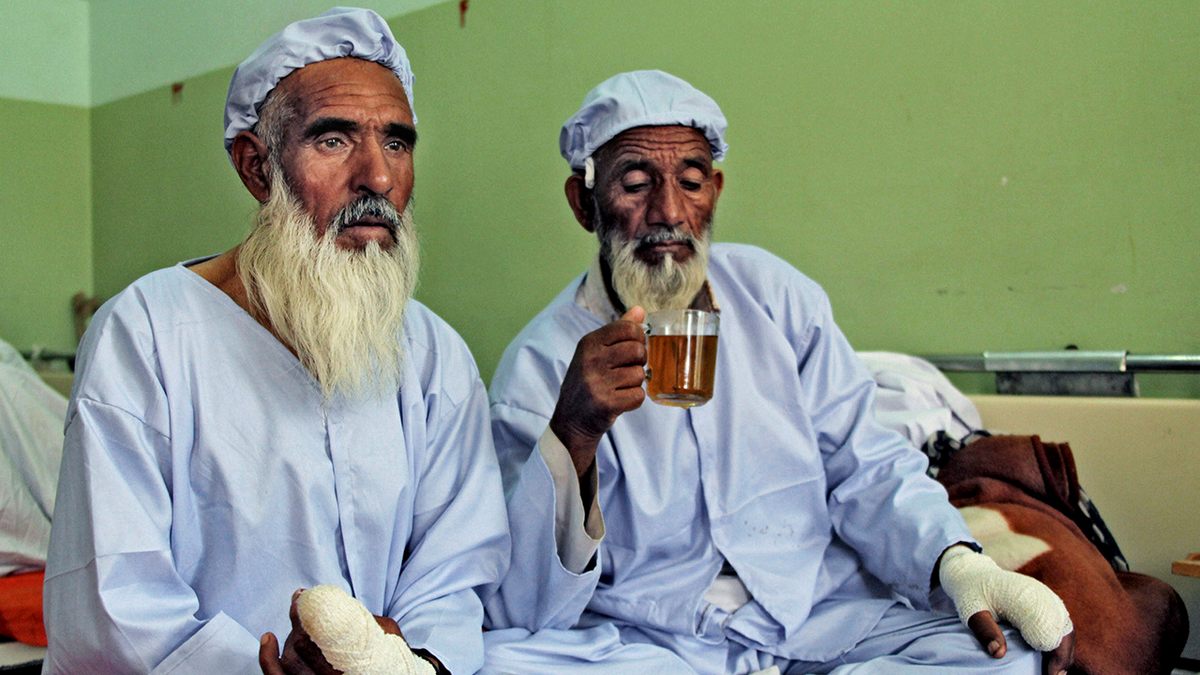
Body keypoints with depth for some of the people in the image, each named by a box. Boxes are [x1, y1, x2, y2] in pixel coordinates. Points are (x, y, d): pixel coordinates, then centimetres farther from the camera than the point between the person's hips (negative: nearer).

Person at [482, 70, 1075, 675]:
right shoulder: (538, 365, -6)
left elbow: (861, 469, 9)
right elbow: (521, 611, -13)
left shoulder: (775, 293, 7)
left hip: (817, 611, 3)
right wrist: (573, 437, -30)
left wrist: (959, 564, -11)